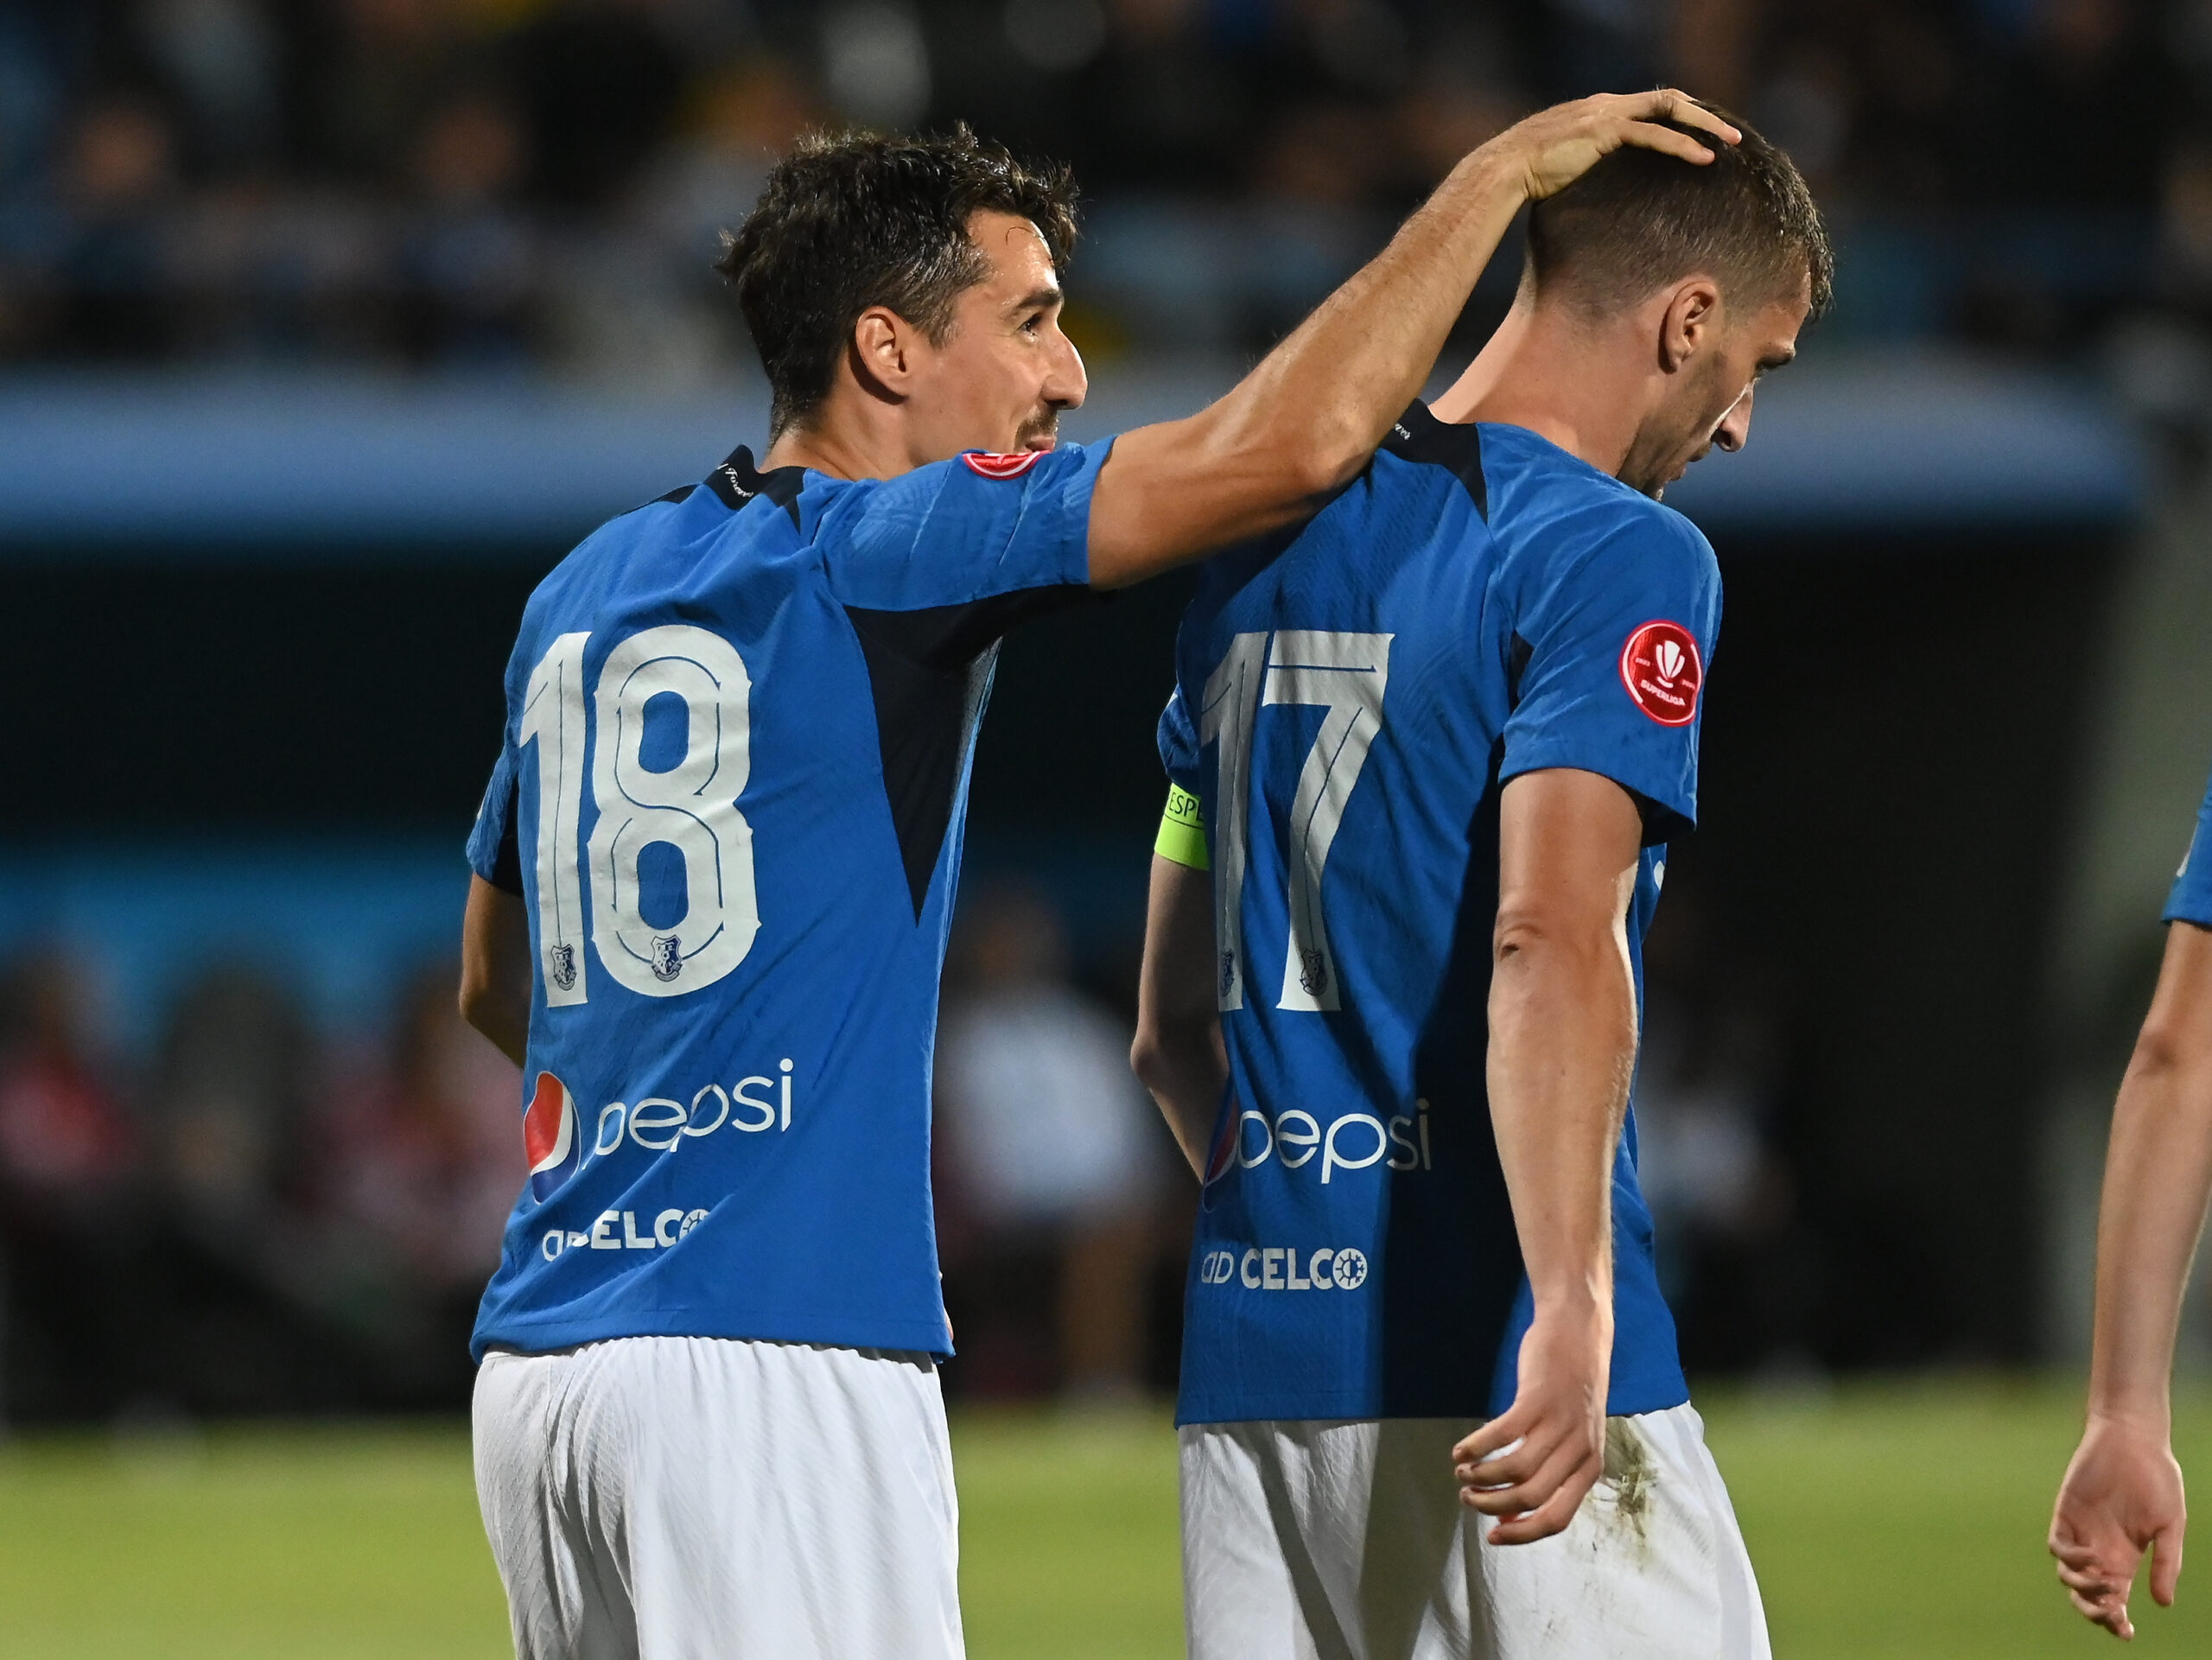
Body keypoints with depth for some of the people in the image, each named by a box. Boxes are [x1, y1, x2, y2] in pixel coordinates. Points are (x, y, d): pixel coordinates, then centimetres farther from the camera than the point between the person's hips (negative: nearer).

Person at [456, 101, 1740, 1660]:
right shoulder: (872, 553, -7)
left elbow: (494, 987, 29)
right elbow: (1291, 440, -14)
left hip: (541, 1356, 9)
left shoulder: (582, 594, 17)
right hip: (773, 1355, -9)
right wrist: (1500, 171, -4)